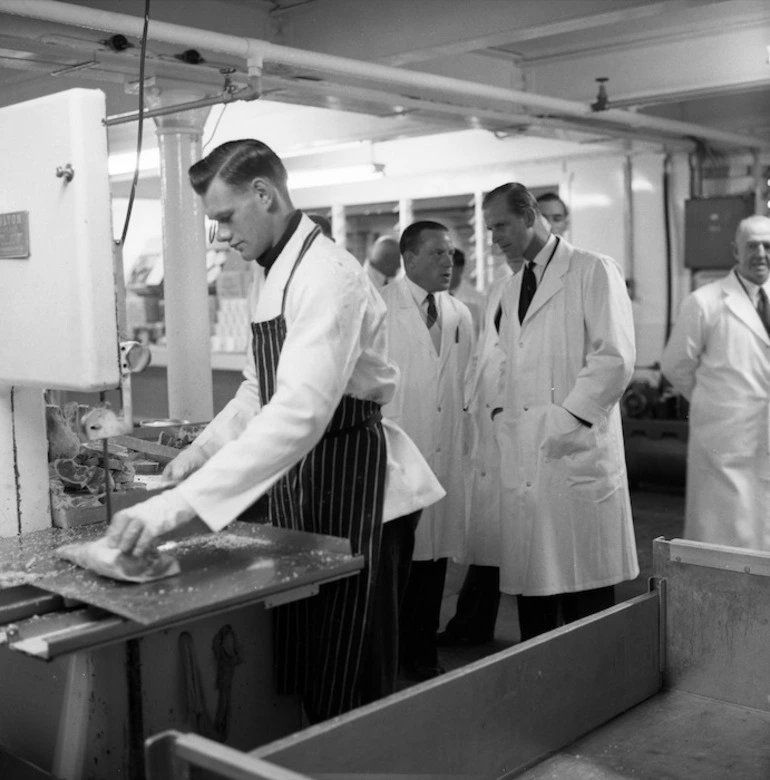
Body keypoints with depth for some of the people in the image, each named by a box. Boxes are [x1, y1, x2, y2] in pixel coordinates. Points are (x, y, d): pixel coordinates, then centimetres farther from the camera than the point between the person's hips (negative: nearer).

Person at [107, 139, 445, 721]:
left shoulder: (328, 277, -21)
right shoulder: (270, 276, 9)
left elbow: (302, 411, -34)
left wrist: (179, 504, -38)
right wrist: (202, 450, 7)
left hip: (349, 485, -9)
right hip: (294, 483, 9)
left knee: (346, 679, 0)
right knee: (296, 662, 17)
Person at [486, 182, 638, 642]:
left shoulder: (594, 272, 0)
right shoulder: (513, 289, 22)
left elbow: (616, 358, -9)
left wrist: (567, 418, -13)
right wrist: (502, 413, 10)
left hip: (577, 450, -6)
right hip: (522, 454, 6)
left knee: (585, 589, -2)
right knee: (530, 580, 6)